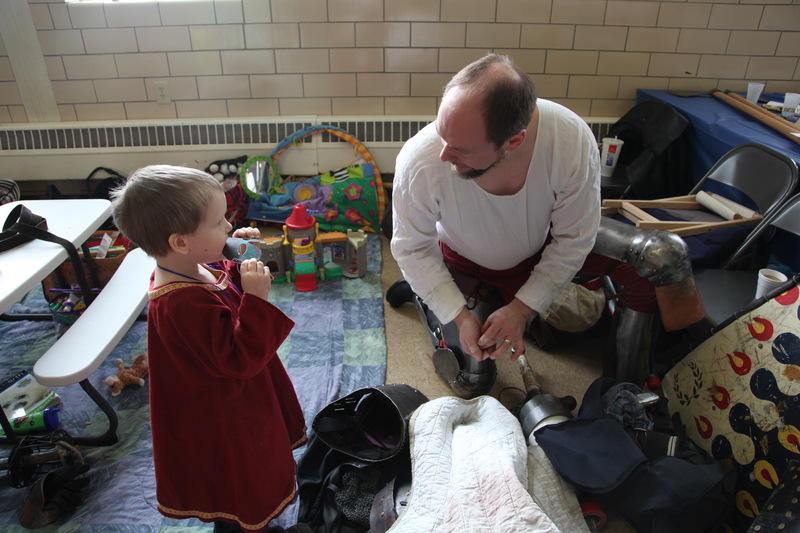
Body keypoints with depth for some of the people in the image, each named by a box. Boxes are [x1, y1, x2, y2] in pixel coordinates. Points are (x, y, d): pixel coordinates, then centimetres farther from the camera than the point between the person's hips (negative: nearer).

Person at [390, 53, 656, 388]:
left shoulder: (573, 141, -36)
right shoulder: (419, 162, -37)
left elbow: (572, 239, -20)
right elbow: (412, 249, -19)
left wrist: (522, 308, -23)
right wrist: (460, 316, -23)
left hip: (544, 245, 2)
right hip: (468, 263, -1)